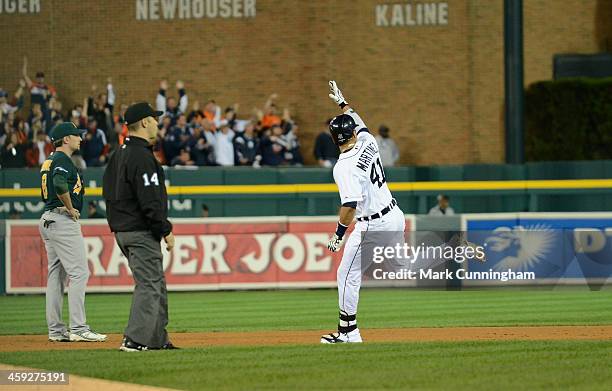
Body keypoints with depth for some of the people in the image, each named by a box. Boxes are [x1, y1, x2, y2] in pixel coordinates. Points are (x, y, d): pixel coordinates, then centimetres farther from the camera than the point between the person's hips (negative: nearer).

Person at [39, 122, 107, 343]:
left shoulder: (49, 162, 18)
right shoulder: (63, 160, -12)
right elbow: (60, 185, -30)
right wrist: (71, 209, -17)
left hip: (47, 220, 10)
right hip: (64, 222, -10)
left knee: (56, 274, 11)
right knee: (79, 273, -10)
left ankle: (55, 330, 11)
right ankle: (78, 329, -15)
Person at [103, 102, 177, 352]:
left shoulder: (119, 155, 14)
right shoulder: (141, 157, -17)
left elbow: (108, 191, 19)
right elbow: (149, 201, -22)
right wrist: (166, 230, -14)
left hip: (122, 229, 10)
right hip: (141, 232, -10)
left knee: (156, 285, 15)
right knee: (149, 285, -8)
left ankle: (157, 339, 16)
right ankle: (135, 340, -12)